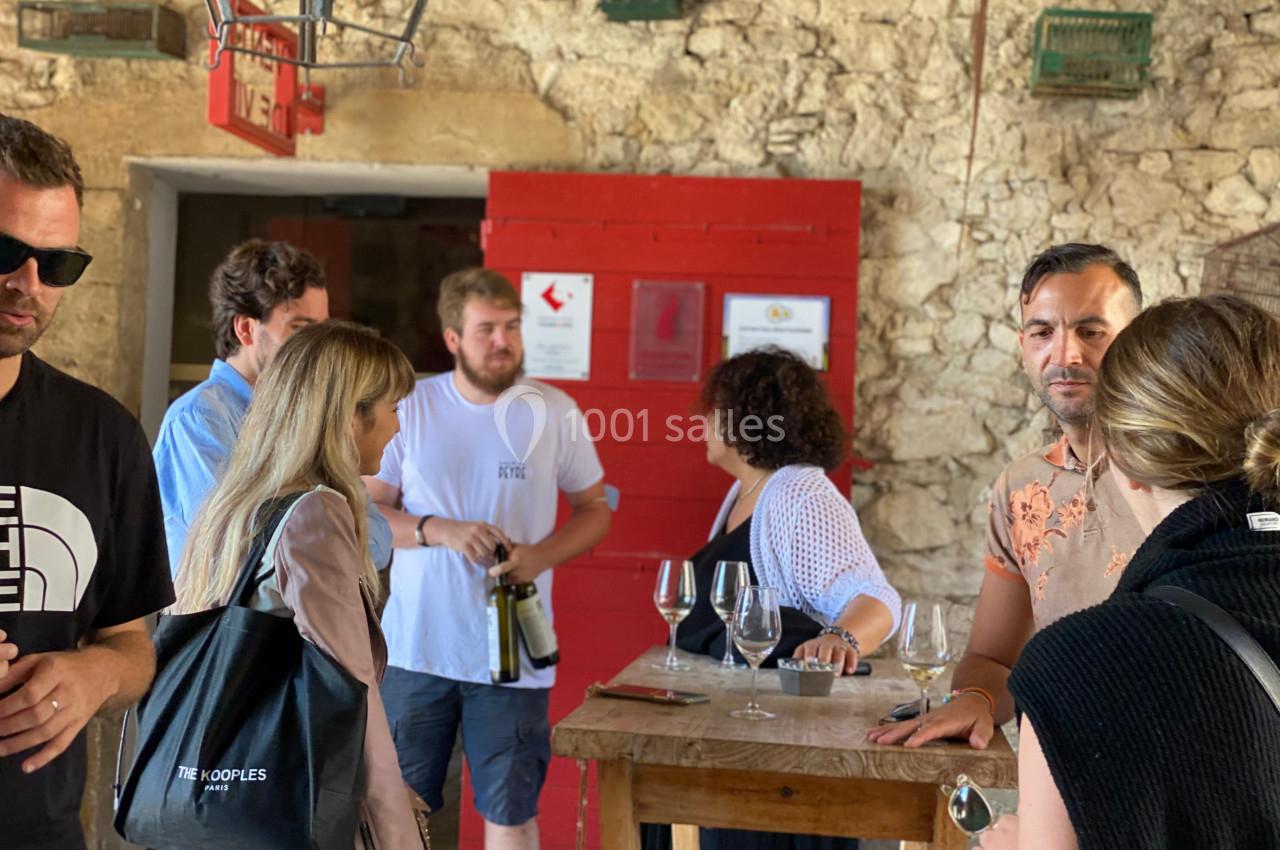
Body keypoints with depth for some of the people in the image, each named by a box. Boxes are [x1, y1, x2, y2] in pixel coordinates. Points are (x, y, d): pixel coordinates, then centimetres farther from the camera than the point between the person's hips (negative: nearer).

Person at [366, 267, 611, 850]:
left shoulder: (554, 412, 0)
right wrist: (439, 531, -17)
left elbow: (595, 510, 7)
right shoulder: (411, 407, 1)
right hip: (417, 646, 1)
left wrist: (540, 555, -12)